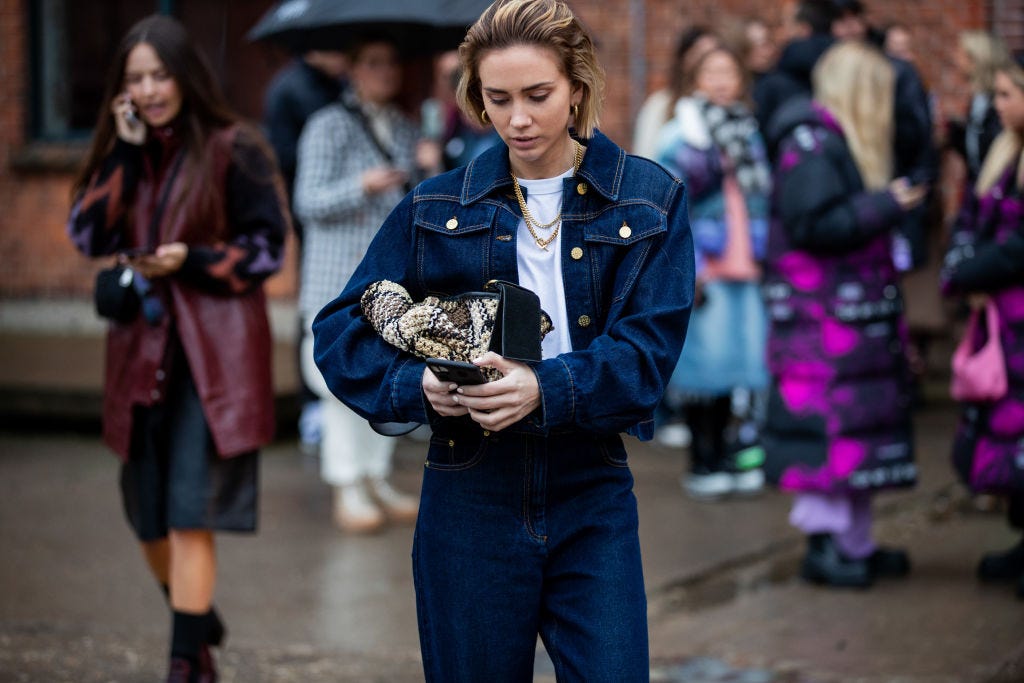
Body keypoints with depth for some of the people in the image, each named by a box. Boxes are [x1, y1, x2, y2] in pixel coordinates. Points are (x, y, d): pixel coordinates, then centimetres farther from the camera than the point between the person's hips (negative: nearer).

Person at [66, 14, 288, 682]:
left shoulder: (235, 149, -6)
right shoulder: (125, 151, 10)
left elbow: (267, 247, -6)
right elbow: (88, 236, -1)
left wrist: (192, 261, -19)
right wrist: (124, 151, -7)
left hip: (214, 353, -6)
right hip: (142, 349, 6)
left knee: (190, 514, -10)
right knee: (149, 516, 12)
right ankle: (200, 624, 37)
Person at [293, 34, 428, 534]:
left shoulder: (407, 132, 14)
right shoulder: (328, 127, -4)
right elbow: (308, 202, -11)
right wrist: (361, 186, -23)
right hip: (342, 280, -6)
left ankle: (377, 480, 17)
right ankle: (347, 492, -1)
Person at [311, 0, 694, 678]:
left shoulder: (650, 199, 1)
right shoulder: (437, 207, 4)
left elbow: (649, 347, -9)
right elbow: (341, 329, 3)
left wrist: (546, 389, -27)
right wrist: (415, 384, -18)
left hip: (592, 501, -1)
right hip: (470, 501, 1)